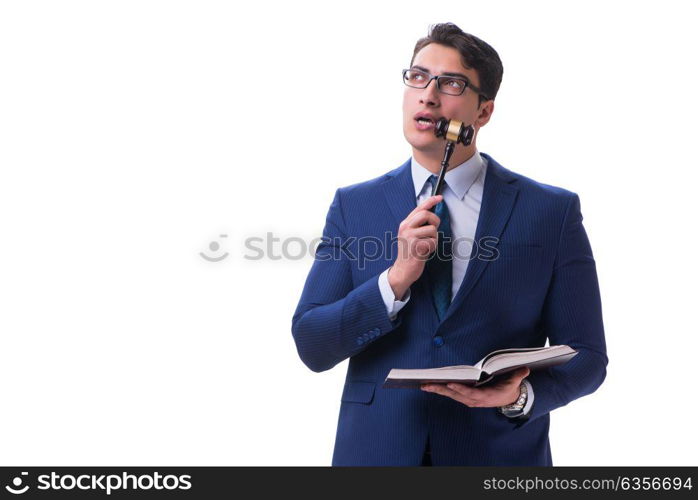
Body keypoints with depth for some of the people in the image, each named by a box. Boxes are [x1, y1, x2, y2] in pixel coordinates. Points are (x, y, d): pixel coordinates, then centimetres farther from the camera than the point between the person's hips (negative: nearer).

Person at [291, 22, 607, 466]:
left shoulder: (553, 212, -3)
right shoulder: (353, 206, 1)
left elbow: (586, 356, -2)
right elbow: (312, 347, -5)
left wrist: (522, 395, -21)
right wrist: (396, 280, -18)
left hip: (501, 455, -1)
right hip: (377, 450, 1)